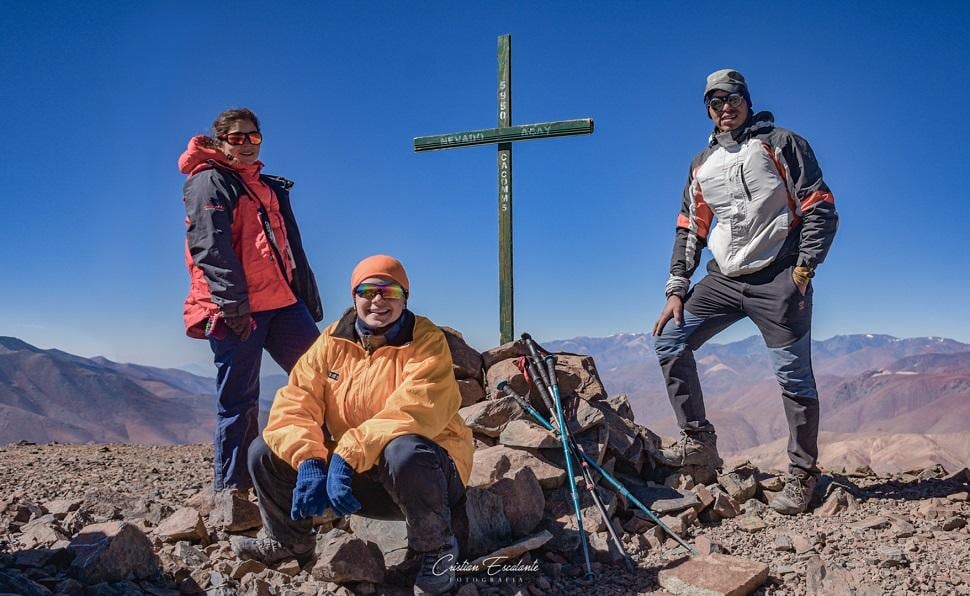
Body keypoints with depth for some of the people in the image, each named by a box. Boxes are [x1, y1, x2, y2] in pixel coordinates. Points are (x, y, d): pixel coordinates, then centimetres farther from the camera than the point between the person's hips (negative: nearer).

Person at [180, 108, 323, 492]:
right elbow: (211, 247, -13)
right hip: (236, 310, -7)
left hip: (284, 303, 7)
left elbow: (293, 249, 24)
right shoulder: (209, 182, 0)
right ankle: (231, 488, 9)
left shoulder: (272, 188, 23)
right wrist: (233, 303, -22)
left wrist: (310, 300, 19)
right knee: (239, 399, -2)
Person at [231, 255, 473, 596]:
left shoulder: (426, 342, -15)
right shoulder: (333, 342, 0)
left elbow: (414, 412, -30)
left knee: (404, 453, -39)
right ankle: (290, 542, 22)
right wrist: (309, 462, -27)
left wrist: (349, 454, -37)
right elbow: (294, 405, -10)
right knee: (265, 453, -3)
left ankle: (437, 550, -11)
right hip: (349, 471, 5)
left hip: (424, 474, -5)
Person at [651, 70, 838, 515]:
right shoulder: (702, 165, 17)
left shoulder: (781, 144, 3)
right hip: (723, 279, 5)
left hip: (777, 279, -5)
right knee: (669, 341, -3)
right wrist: (676, 291, 7)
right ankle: (698, 442, 6)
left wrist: (804, 269, -12)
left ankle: (802, 476, 13)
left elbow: (820, 208, -2)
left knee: (793, 375, -4)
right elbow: (689, 231, 16)